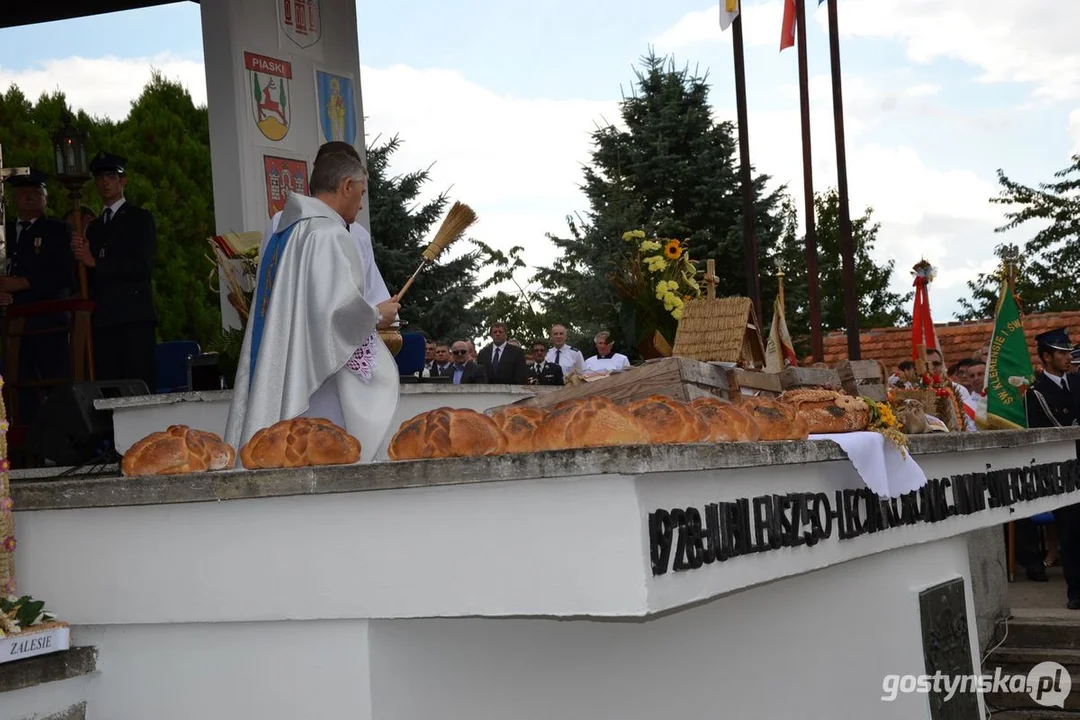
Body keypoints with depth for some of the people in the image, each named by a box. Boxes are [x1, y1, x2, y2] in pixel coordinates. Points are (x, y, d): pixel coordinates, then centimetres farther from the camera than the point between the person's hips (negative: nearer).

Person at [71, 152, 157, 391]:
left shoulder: (140, 219, 7)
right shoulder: (94, 227, 23)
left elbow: (144, 267, -6)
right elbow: (88, 278, 20)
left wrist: (95, 263, -7)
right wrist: (80, 254, 0)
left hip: (134, 317, -5)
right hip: (102, 319, 5)